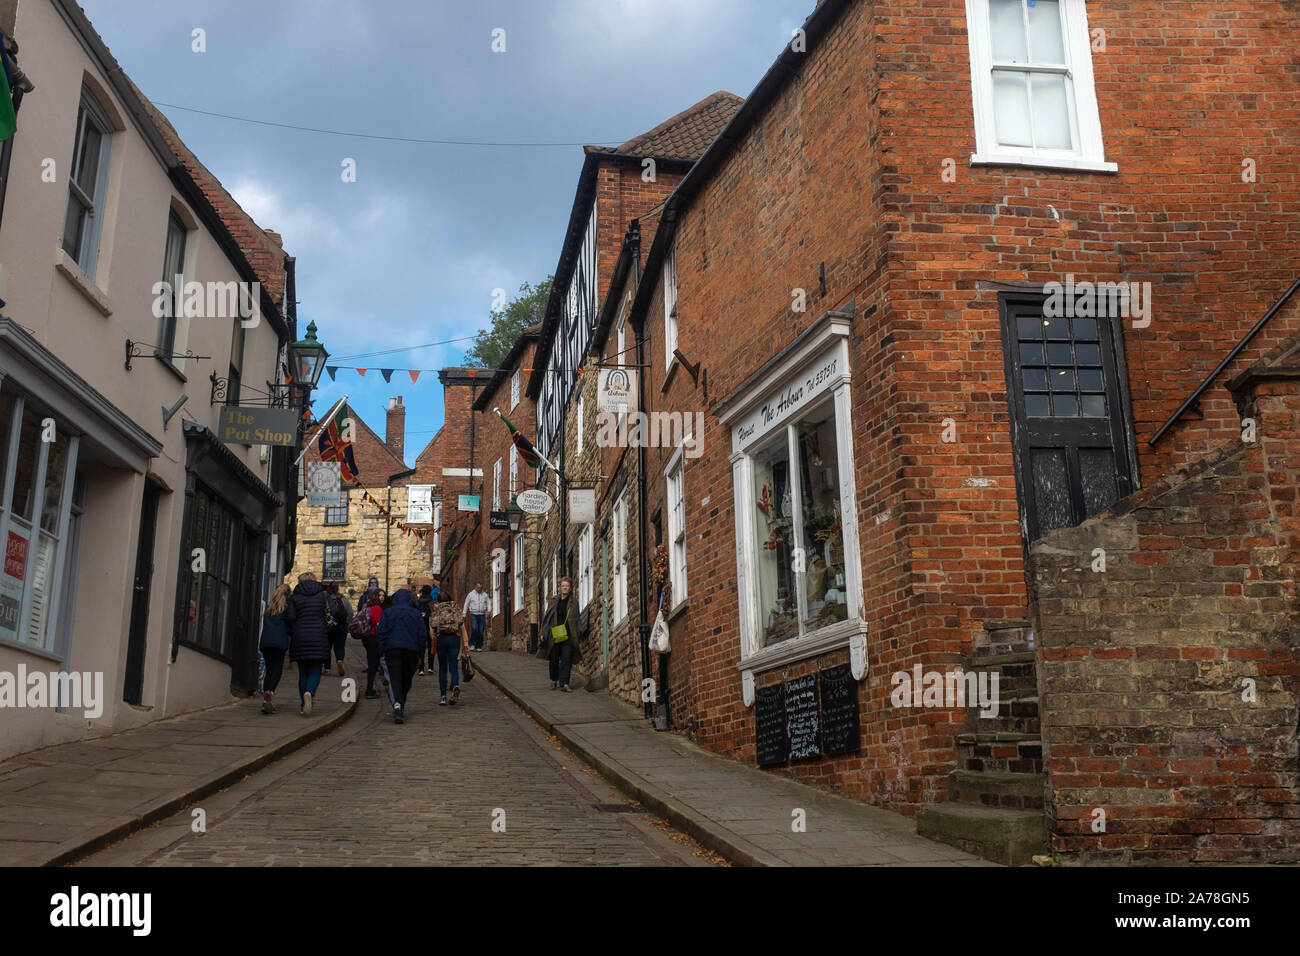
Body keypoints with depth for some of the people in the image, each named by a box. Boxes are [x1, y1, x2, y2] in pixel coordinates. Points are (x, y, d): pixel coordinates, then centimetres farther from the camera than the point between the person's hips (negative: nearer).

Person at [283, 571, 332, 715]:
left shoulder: (295, 596, 2)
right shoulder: (323, 595, 3)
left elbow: (290, 618, -5)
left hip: (300, 638, 1)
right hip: (318, 638, -1)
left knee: (303, 672, 11)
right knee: (315, 671, 2)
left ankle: (304, 706, 10)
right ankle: (309, 693, -28)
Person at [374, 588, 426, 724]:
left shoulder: (388, 612, 2)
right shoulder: (416, 614, 4)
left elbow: (380, 633, -1)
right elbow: (423, 635, 2)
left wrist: (381, 651, 8)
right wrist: (418, 652, 14)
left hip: (392, 651, -1)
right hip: (411, 651, 1)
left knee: (395, 679, -9)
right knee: (406, 680, 14)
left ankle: (397, 704, -31)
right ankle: (402, 706, 22)